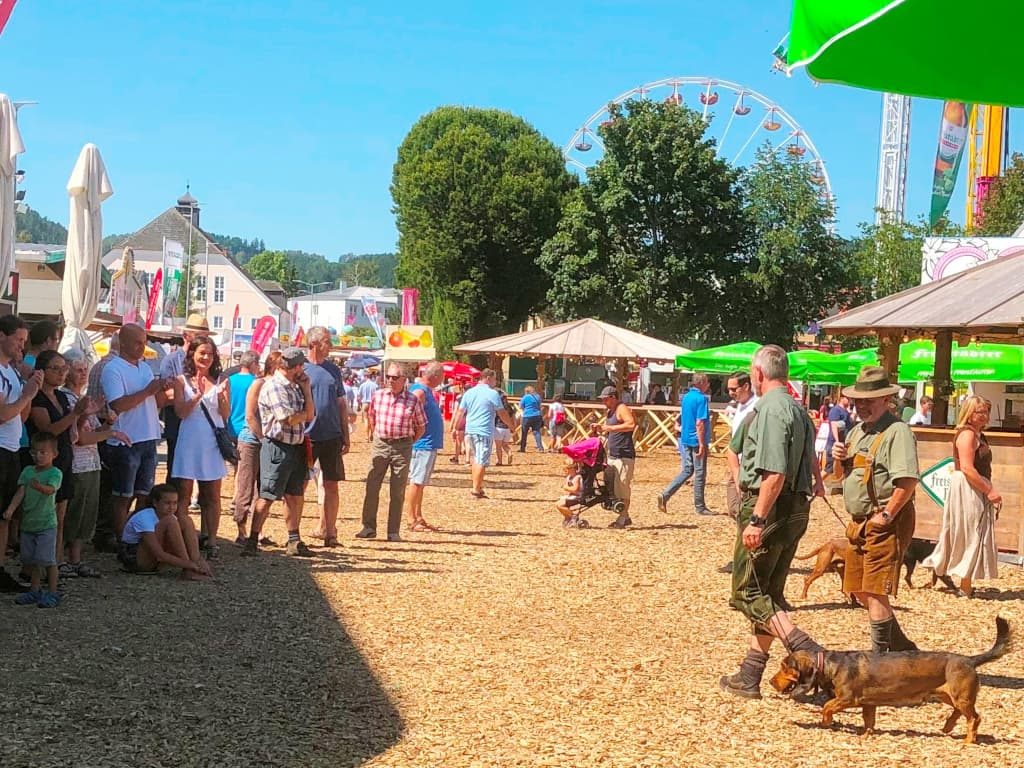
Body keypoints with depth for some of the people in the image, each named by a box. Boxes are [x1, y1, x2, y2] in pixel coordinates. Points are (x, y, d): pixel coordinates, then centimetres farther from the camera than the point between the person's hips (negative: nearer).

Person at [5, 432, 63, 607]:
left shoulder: (55, 473, -8)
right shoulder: (27, 471, 7)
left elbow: (50, 489, -26)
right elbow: (21, 492, -1)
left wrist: (40, 486, -48)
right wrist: (11, 509, -15)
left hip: (46, 524, -6)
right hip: (28, 523, 6)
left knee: (47, 559, -6)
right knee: (31, 560, 11)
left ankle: (52, 593, 3)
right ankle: (35, 591, 23)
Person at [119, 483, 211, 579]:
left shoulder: (172, 517, -1)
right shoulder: (145, 518, -24)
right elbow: (159, 555, -31)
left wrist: (201, 560, -22)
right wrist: (188, 564, -33)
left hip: (154, 562, 8)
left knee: (186, 521, -8)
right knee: (170, 522, -27)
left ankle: (196, 567, -20)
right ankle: (188, 571, -26)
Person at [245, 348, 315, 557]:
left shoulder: (295, 386, 13)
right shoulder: (273, 386, -14)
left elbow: (310, 415, 7)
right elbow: (289, 419, -21)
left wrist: (306, 389, 3)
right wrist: (305, 413, -1)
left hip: (296, 447, 9)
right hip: (277, 447, -9)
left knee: (294, 496, 13)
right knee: (267, 496, -7)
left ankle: (294, 542, 21)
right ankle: (252, 541, -3)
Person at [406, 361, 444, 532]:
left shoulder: (426, 390, 16)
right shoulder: (419, 391, -16)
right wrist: (418, 436, -17)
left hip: (430, 445, 10)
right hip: (422, 444, -10)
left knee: (420, 483, 14)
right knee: (416, 482, -7)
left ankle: (418, 518, 20)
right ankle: (411, 520, -4)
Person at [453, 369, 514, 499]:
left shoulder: (469, 392, 9)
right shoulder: (493, 394, -7)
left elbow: (460, 412, 9)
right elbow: (502, 413, -3)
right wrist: (512, 426, 10)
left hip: (470, 430, 6)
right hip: (484, 432, -6)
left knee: (476, 459, 16)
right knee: (481, 461, -3)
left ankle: (477, 487, 18)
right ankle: (476, 490, -5)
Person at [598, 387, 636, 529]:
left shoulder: (622, 409, -10)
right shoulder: (609, 412, 19)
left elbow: (631, 424, -26)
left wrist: (610, 427, -23)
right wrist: (600, 429, 6)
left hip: (624, 456, -10)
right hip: (613, 455, 10)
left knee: (622, 488, -9)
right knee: (614, 488, 11)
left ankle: (622, 519, -6)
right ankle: (625, 517, 18)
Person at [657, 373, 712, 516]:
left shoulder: (686, 397, 10)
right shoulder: (701, 398, -15)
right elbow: (699, 423, -20)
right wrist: (702, 444, -20)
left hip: (685, 439, 8)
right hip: (697, 440, -8)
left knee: (687, 471, 13)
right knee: (700, 473, 3)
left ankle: (665, 495, -1)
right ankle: (699, 507, 11)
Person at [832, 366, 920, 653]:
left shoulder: (897, 431, -14)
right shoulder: (857, 431, 15)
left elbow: (908, 480, -24)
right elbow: (849, 475, 25)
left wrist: (886, 515, -23)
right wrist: (840, 459, 4)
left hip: (885, 524, -10)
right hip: (859, 522, 10)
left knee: (875, 592, -8)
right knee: (859, 590, 14)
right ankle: (903, 648, 28)